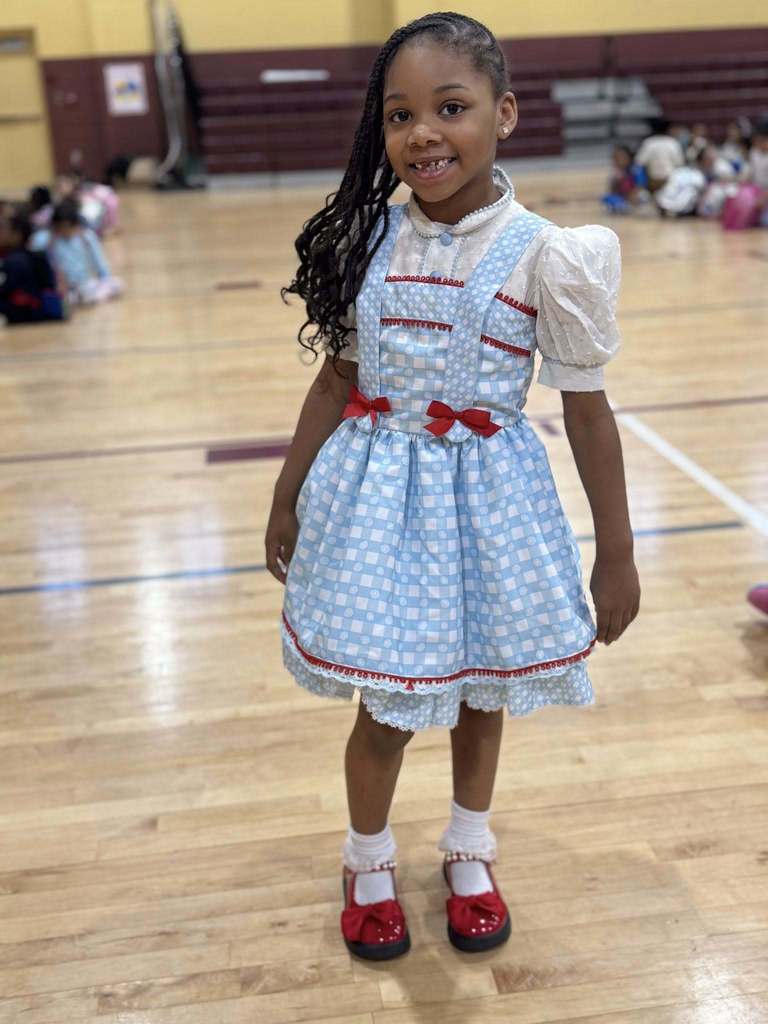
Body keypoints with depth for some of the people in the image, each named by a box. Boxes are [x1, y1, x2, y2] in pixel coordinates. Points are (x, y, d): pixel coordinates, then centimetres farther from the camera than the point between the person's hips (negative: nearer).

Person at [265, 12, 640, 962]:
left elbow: (586, 407, -7)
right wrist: (287, 498, 10)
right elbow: (338, 376, 5)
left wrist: (615, 552, -3)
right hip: (374, 497, 1)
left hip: (485, 497, -1)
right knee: (385, 702, 10)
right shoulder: (366, 237, -4)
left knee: (478, 686, 16)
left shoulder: (542, 253, -12)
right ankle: (367, 863, 37)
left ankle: (469, 855, 43)